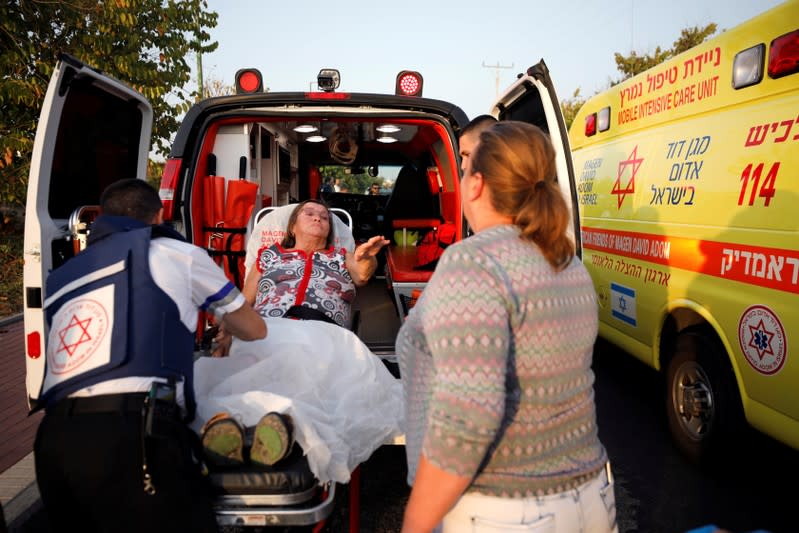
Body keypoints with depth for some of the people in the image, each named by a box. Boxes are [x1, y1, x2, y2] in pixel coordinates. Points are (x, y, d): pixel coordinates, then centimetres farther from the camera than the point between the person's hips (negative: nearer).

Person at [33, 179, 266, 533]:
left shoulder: (60, 279, 26)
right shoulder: (174, 253, 11)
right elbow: (254, 330, 22)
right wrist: (226, 331, 47)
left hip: (52, 442, 7)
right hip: (131, 436, -6)